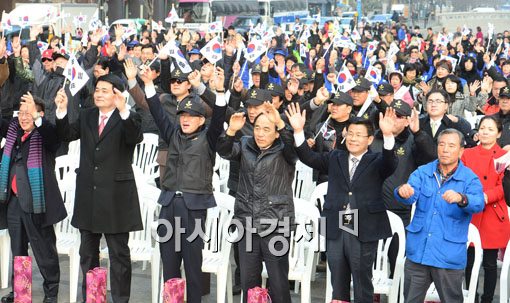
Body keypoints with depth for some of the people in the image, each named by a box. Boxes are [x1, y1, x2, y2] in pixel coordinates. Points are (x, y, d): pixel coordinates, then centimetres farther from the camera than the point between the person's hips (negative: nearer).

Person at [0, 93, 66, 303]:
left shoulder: (44, 134, -11)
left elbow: (52, 134, -30)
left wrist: (36, 117, -45)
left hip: (36, 201, -7)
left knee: (44, 250, 3)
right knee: (18, 249, 18)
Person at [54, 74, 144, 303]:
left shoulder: (129, 118, -7)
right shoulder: (86, 116, 10)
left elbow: (135, 138, -26)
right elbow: (67, 135, 0)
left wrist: (123, 110, -40)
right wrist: (62, 111, -15)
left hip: (116, 195, -6)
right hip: (88, 194, 6)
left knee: (119, 253, 3)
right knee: (88, 252, 15)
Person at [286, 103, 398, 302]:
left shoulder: (376, 162, 0)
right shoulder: (335, 159, 10)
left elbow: (390, 163, -20)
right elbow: (309, 157, 0)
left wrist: (388, 135, -37)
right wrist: (298, 131, -14)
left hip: (364, 231, -4)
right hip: (336, 230, 4)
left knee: (362, 283, 6)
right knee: (338, 285, 14)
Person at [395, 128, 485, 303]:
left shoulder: (470, 179, -4)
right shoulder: (423, 172, 4)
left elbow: (478, 203, -21)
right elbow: (410, 196, -11)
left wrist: (460, 198, -44)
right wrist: (403, 192, -36)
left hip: (449, 256, -2)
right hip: (418, 251, 3)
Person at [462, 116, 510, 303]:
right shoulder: (467, 154, 9)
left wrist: (486, 196, -21)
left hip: (493, 216, -1)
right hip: (470, 215, 2)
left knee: (490, 263, 4)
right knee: (469, 261, 4)